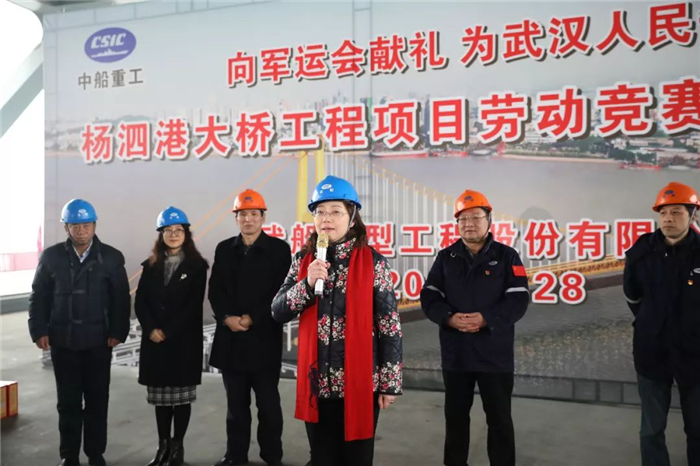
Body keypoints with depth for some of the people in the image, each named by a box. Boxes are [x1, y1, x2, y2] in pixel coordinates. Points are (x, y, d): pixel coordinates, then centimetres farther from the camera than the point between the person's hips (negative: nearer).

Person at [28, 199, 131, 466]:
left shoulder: (111, 257, -1)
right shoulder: (51, 257, 2)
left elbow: (121, 299, -1)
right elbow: (38, 297, 6)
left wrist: (117, 332, -6)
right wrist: (39, 330, -2)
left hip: (98, 341, -1)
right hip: (62, 341, 1)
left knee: (97, 400, 7)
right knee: (68, 401, 10)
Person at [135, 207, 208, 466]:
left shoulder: (196, 266, -3)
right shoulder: (151, 266, 9)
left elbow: (194, 305, -10)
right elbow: (140, 301, 3)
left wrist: (167, 332, -15)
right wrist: (151, 329, -12)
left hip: (184, 341, -3)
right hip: (154, 341, 3)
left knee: (181, 396, 4)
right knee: (160, 397, 10)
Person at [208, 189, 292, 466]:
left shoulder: (279, 249, -1)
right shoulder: (224, 249, 11)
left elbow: (282, 293, -8)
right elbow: (215, 290, 5)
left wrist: (252, 318, -13)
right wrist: (227, 318, -11)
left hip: (264, 337, -3)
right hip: (231, 337, 4)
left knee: (268, 402, 5)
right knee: (236, 402, 13)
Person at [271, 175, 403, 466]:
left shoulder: (372, 261, -7)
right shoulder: (303, 260, 4)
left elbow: (390, 324, -6)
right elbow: (278, 312, -1)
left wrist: (390, 382, -7)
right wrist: (307, 284, -18)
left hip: (360, 381, -3)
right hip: (317, 382, 3)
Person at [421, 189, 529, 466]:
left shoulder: (507, 256, 1)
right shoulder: (446, 257, 7)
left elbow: (518, 300, -8)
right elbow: (429, 297, 2)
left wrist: (486, 319, -21)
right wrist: (449, 318, -16)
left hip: (495, 354, -2)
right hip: (455, 354, 2)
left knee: (499, 418, 8)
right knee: (455, 416, 15)